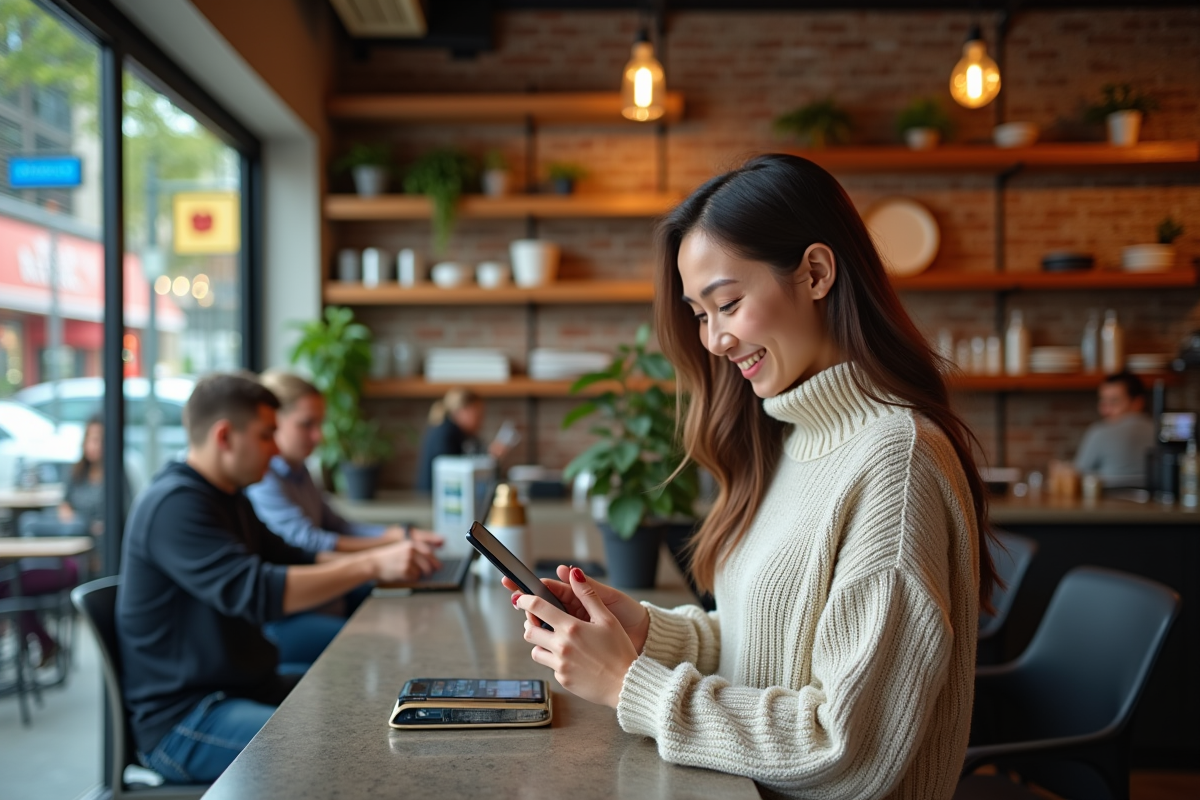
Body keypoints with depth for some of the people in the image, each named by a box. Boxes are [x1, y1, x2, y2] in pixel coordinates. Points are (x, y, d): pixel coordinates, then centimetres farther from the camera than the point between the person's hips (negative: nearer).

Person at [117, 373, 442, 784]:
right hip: (182, 717, -10)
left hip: (243, 684, 10)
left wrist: (381, 558, 1)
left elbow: (295, 562, 16)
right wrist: (372, 566, -30)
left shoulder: (229, 499, 14)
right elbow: (254, 592, -30)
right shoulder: (174, 504, -20)